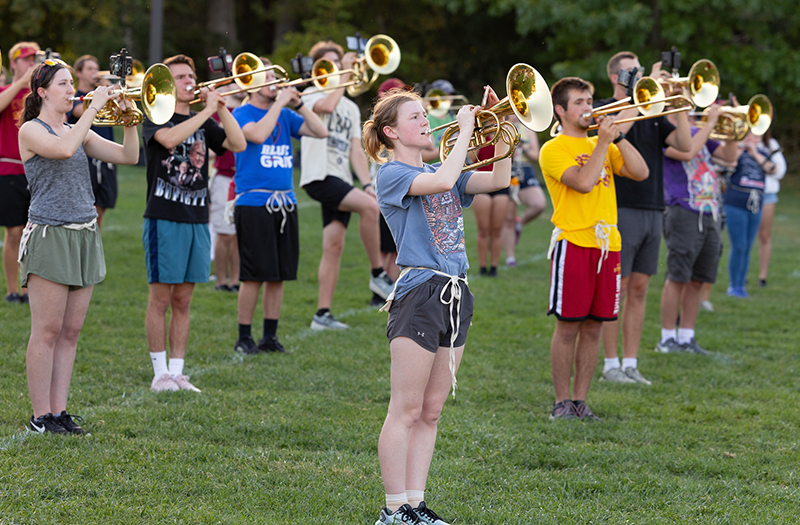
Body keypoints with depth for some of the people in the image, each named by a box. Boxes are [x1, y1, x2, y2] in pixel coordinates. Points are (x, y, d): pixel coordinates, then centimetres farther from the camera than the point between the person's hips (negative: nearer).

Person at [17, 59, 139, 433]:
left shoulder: (79, 132, 16)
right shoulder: (31, 130, -4)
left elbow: (128, 156, 11)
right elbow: (64, 149, -24)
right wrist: (94, 107, -19)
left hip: (85, 235, 7)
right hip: (49, 235, -7)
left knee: (70, 332, 7)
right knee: (47, 331, -5)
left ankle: (60, 411, 11)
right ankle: (41, 416, 0)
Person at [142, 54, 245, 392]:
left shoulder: (203, 122, 15)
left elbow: (238, 144, 1)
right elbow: (170, 139, -23)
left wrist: (221, 108, -7)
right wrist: (207, 111, -19)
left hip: (196, 221, 5)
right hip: (163, 219, -5)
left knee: (182, 301, 8)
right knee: (160, 299, -2)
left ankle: (177, 372, 11)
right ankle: (160, 374, 2)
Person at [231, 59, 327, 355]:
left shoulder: (285, 116, 14)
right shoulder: (242, 114, -2)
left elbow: (321, 132, 6)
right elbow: (258, 134, -22)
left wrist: (298, 104, -2)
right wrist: (279, 103, -14)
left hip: (285, 203, 6)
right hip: (253, 203, -6)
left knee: (278, 275, 7)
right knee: (254, 275, -6)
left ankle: (270, 336, 15)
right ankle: (244, 338, 3)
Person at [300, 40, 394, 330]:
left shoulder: (351, 107, 22)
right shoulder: (311, 95, 2)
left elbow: (355, 149, 15)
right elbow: (327, 105, -23)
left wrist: (366, 183, 1)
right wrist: (344, 75, -11)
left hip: (341, 180, 7)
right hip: (319, 175, -7)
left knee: (334, 245, 2)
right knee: (370, 206, -26)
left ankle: (322, 314, 4)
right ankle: (377, 274, -17)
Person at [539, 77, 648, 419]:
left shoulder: (601, 146, 17)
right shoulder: (554, 150, -2)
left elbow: (640, 173, 5)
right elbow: (584, 182, -18)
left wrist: (618, 137, -2)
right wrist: (604, 142, -12)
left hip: (607, 244, 6)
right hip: (573, 242, -6)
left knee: (593, 327, 7)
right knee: (568, 326, -3)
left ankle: (580, 400, 13)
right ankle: (562, 402, 4)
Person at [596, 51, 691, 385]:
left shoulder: (653, 114, 16)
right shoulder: (603, 109, 0)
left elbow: (684, 145, 4)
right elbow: (617, 128, -23)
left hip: (652, 210, 6)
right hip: (620, 210, -6)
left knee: (639, 289, 7)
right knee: (616, 290, -4)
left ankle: (631, 363, 10)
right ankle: (611, 364, 2)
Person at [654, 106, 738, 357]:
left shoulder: (697, 133, 19)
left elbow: (729, 156, 16)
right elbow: (686, 152, -21)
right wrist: (710, 123, -15)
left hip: (709, 214, 7)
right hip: (684, 212, -7)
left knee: (697, 281, 7)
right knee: (678, 278, -7)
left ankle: (686, 337, 12)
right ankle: (667, 338, 0)